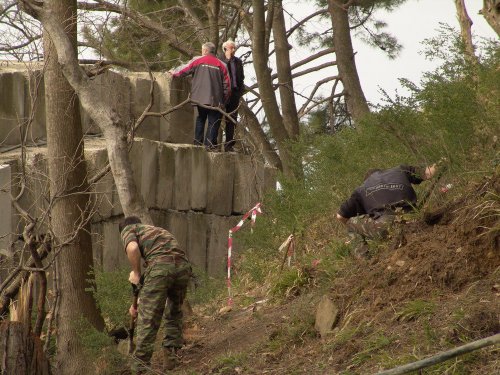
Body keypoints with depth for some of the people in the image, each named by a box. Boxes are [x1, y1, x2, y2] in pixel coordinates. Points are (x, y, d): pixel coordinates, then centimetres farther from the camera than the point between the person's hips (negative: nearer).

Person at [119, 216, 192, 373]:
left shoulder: (128, 229, 20)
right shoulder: (159, 231, 39)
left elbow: (132, 248, -7)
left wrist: (136, 273, 7)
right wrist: (138, 301, 46)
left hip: (160, 266, -6)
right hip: (183, 265, 6)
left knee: (147, 319, 0)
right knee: (174, 313, 27)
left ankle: (140, 366, 1)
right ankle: (171, 354, 22)